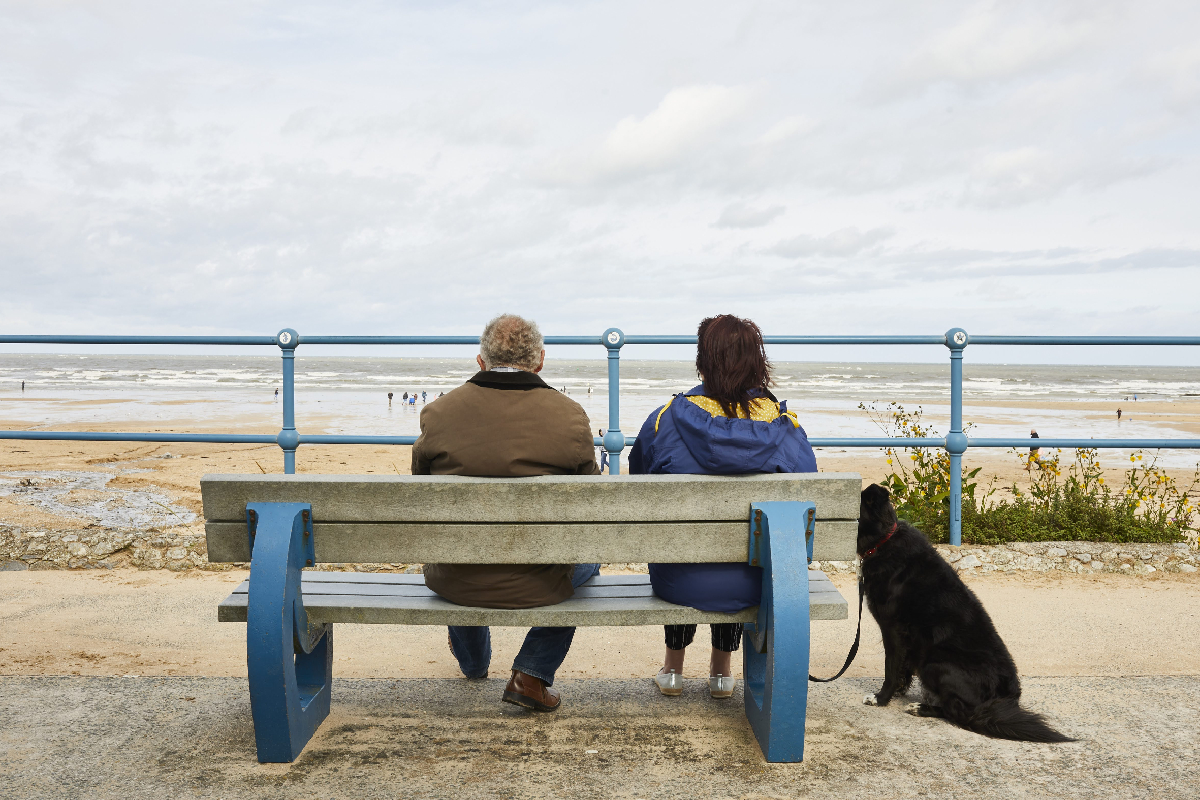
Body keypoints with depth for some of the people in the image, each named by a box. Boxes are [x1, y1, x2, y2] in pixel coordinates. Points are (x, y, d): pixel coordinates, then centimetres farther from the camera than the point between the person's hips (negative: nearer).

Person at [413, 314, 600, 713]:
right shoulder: (570, 416, -12)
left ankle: (473, 663, 61)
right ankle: (531, 675, 24)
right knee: (590, 553, 31)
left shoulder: (437, 412, -8)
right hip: (537, 586, -2)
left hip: (455, 583, 2)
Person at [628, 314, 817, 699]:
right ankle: (721, 671, 48)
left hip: (679, 584, -1)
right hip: (754, 587, 1)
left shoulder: (665, 420, -14)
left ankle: (673, 667, 52)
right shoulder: (785, 428, -11)